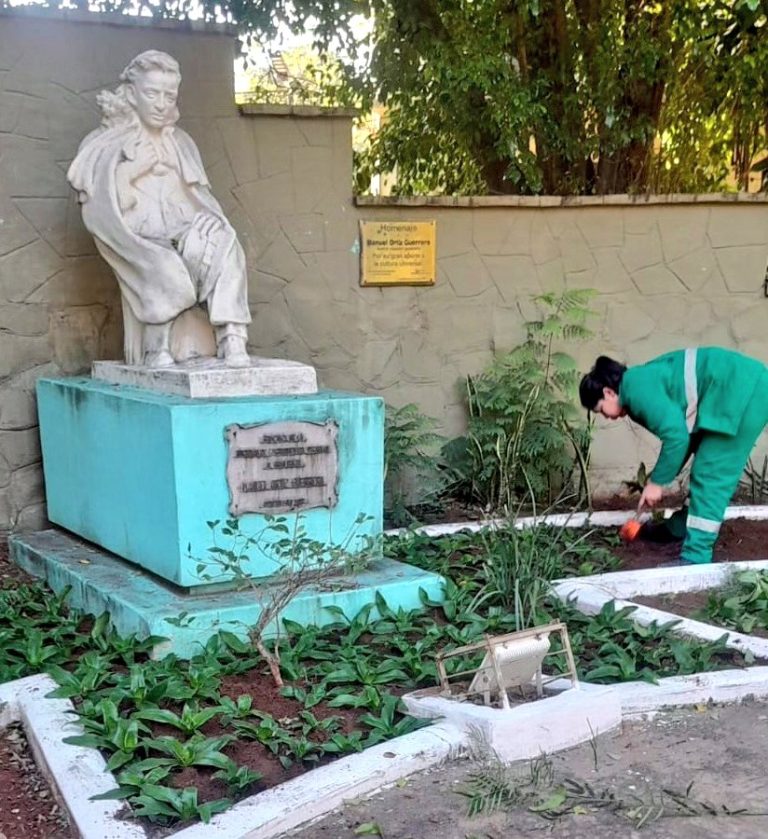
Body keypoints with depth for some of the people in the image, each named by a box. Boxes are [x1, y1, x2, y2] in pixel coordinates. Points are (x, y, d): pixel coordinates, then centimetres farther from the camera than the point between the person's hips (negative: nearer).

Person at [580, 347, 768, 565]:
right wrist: (659, 478, 23)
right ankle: (681, 528, 34)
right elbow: (678, 430, 23)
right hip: (747, 388, 10)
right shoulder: (643, 383, 18)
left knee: (709, 476, -8)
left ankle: (695, 559, -6)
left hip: (743, 393, -10)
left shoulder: (637, 389, -13)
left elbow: (675, 435, -20)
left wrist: (656, 482, -9)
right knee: (707, 471, 21)